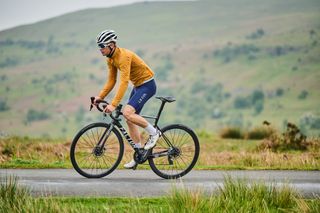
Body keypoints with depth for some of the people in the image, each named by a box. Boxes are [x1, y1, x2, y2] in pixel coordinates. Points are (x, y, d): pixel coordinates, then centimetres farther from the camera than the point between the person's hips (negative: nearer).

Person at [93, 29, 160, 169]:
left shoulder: (124, 56, -27)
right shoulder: (110, 59, 2)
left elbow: (124, 82, -34)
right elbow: (111, 81, 8)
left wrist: (113, 104, -39)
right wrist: (100, 96, -5)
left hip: (147, 85, -10)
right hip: (137, 86, 10)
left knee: (127, 113, -25)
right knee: (130, 120, 7)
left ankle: (153, 132, -6)